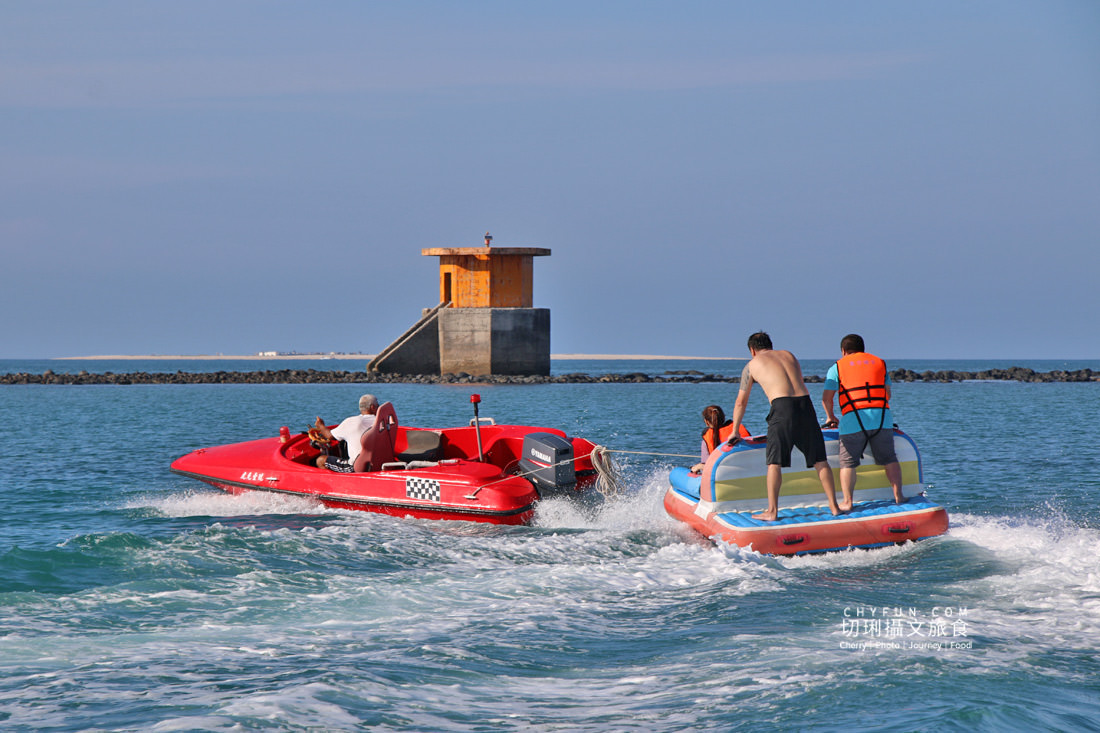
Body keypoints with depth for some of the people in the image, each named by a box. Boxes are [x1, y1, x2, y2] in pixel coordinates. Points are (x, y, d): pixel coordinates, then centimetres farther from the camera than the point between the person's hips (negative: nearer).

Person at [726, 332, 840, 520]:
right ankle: (834, 506, 10)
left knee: (775, 462, 2)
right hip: (805, 403, 4)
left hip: (782, 406, -4)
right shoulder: (789, 355, 28)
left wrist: (735, 432, 34)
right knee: (819, 460, 9)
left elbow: (741, 402, 23)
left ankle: (772, 511, 0)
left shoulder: (752, 365, 17)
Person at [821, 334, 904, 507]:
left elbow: (826, 398, 7)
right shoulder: (880, 363, 21)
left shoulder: (838, 367, 11)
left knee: (848, 462, 4)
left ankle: (847, 501, -2)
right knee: (889, 459, 15)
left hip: (853, 421, -3)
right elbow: (887, 394, 21)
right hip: (882, 418, 3)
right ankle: (898, 495, 12)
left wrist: (831, 417, 24)